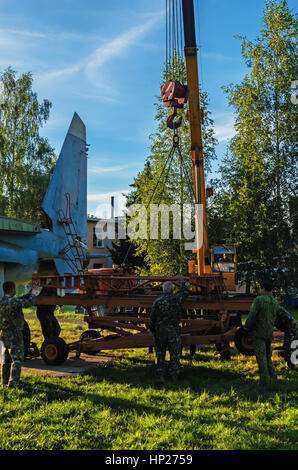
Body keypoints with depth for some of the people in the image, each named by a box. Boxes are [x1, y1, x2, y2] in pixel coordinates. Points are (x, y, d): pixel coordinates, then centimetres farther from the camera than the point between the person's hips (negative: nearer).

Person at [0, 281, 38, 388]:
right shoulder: (12, 301, -21)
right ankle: (13, 382, -5)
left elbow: (23, 299, 16)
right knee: (17, 359, -3)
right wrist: (34, 291, -7)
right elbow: (29, 303, -22)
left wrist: (31, 291, 13)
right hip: (14, 334, -9)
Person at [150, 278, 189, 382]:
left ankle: (160, 374, 12)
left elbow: (152, 318, -1)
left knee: (160, 354, 11)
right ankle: (174, 374, 12)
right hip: (173, 330, -1)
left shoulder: (157, 301, -6)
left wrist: (152, 330, 12)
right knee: (175, 354, 8)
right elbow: (185, 292, 14)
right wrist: (182, 283, 31)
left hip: (160, 331, 1)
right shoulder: (177, 299, -6)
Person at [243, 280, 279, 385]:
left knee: (261, 356, -1)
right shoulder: (275, 302, 6)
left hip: (259, 332, -6)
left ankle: (264, 380, 0)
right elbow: (274, 318, 12)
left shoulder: (259, 299, -16)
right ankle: (272, 374, 22)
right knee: (267, 354, 22)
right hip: (269, 333, 6)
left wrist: (247, 328, -2)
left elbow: (252, 315, -16)